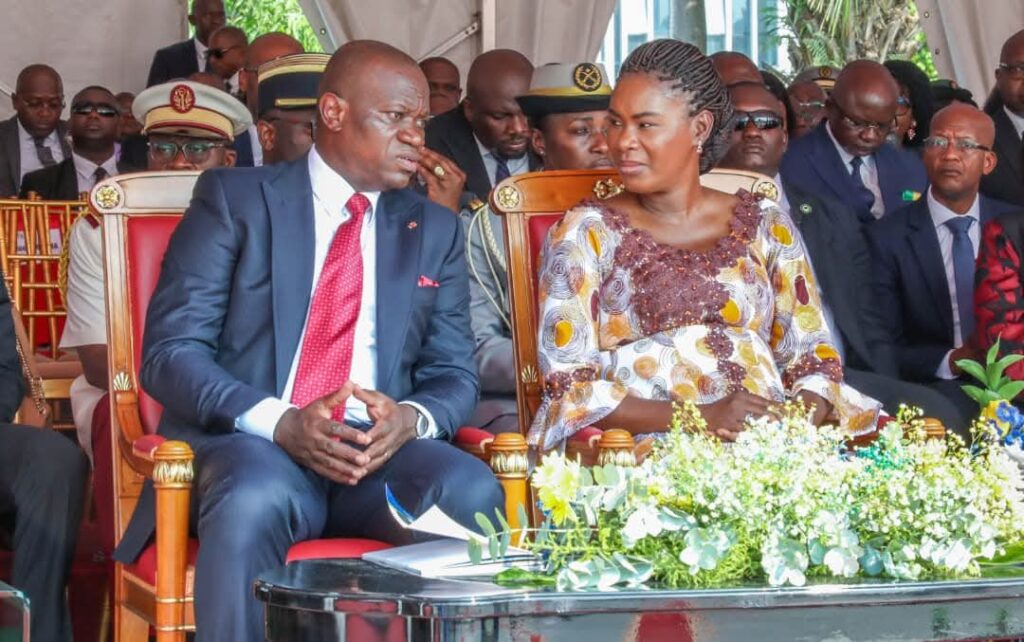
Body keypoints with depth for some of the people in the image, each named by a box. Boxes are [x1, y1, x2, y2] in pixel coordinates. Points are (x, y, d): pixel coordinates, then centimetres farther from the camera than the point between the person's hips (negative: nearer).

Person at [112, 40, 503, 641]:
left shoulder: (436, 230, 17)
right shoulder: (235, 201, 4)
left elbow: (455, 374, 13)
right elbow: (170, 350, -3)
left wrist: (412, 418, -13)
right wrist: (279, 422, -21)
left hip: (383, 454, 3)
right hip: (250, 442, -3)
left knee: (474, 494, -30)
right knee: (255, 500, -38)